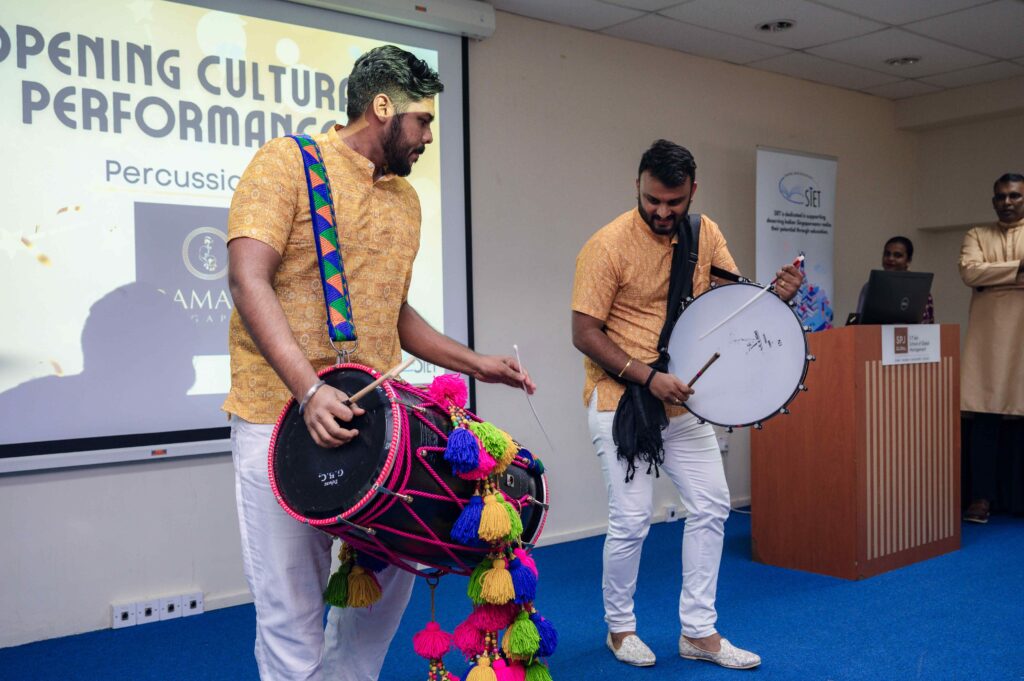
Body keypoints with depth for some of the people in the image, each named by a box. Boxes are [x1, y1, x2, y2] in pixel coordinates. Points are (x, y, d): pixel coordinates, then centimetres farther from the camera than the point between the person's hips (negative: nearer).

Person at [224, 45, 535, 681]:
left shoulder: (406, 200, 16)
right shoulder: (287, 163, -5)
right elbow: (249, 280, -17)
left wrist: (473, 362, 11)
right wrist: (310, 389, -28)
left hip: (371, 419, 7)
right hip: (284, 417, -6)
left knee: (389, 569, 12)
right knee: (292, 605, 1)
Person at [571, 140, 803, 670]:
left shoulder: (705, 233, 1)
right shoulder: (608, 245, -16)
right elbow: (585, 334, -15)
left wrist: (775, 293, -13)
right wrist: (648, 378, -24)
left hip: (683, 401, 6)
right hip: (621, 402, -6)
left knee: (710, 506, 7)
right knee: (631, 520, -3)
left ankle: (698, 631, 21)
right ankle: (620, 628, 22)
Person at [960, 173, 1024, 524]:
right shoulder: (977, 235, 14)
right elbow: (969, 272, -5)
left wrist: (993, 275, -8)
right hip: (990, 337, 1)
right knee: (985, 417, -2)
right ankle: (981, 496, 2)